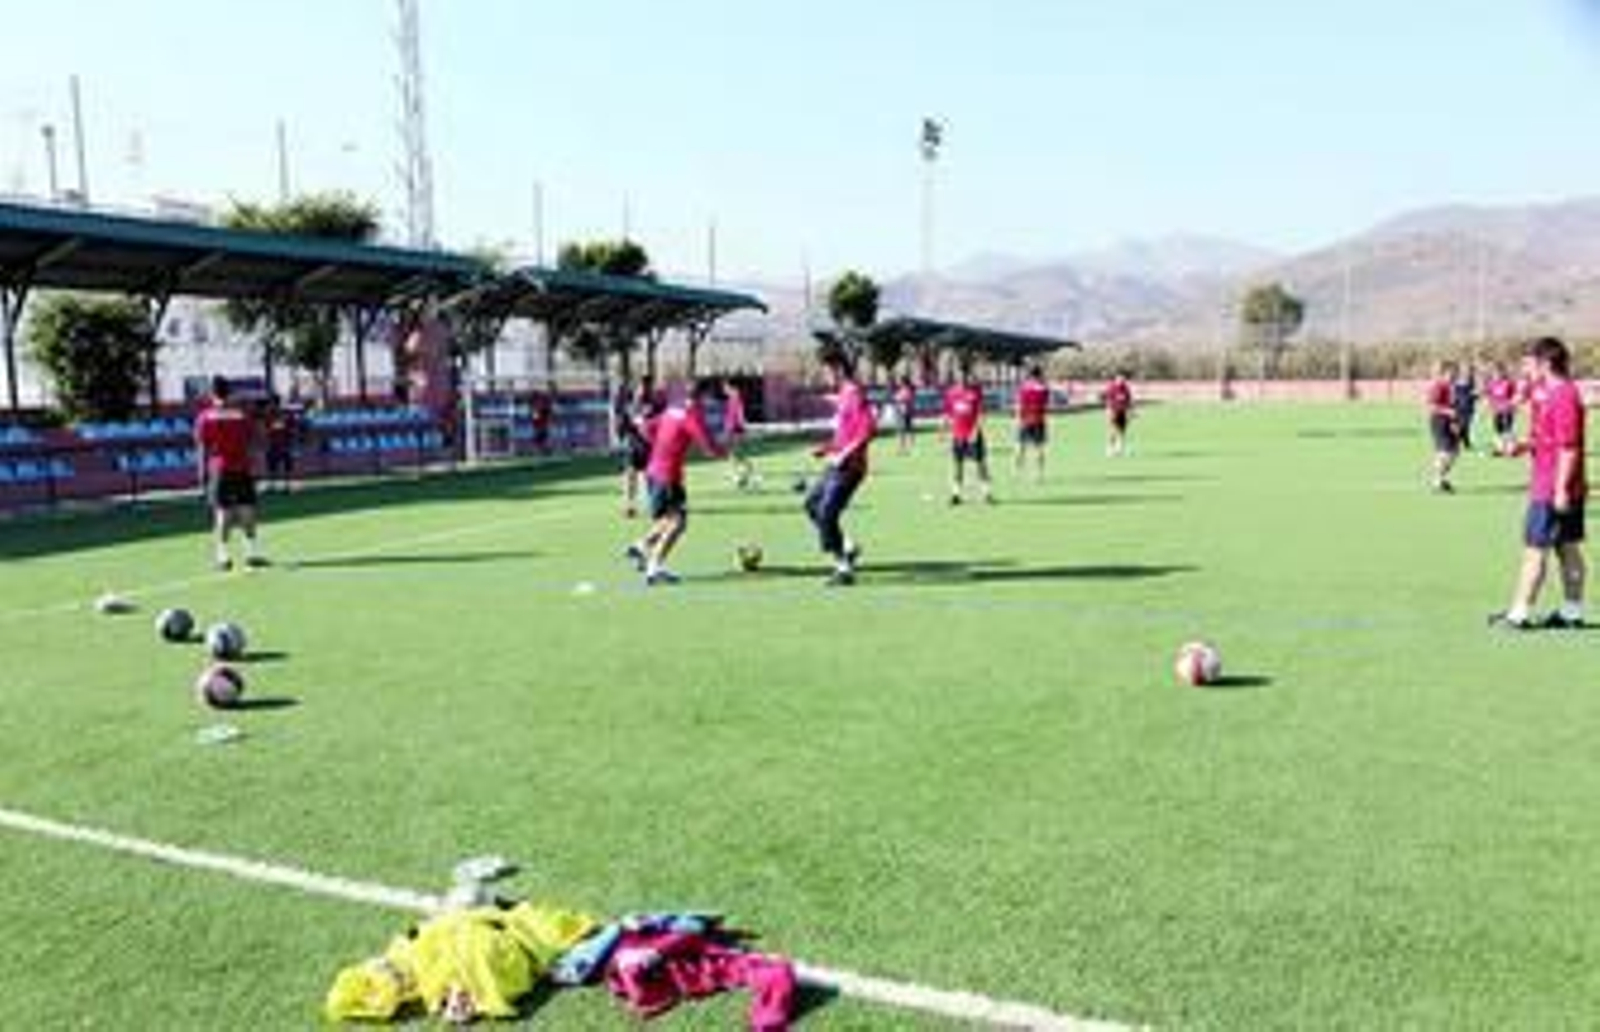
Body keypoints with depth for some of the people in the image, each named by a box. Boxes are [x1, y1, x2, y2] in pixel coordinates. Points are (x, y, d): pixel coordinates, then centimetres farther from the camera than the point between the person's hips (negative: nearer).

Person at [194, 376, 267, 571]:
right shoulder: (242, 414, 1)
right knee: (247, 510, 5)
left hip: (218, 470, 0)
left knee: (221, 512, 2)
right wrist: (253, 468, 9)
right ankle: (252, 552, 3)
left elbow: (202, 448, -1)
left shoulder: (205, 417, 0)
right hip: (242, 469, 0)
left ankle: (223, 557, -1)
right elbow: (251, 444, 2)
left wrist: (203, 472, 5)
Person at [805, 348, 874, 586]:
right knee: (812, 503, 18)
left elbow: (868, 429, -25)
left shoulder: (854, 394, -15)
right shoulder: (843, 395, 15)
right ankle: (847, 547, 20)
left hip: (848, 467, -10)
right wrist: (828, 448, 14)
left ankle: (844, 569, -4)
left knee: (826, 514, -12)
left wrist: (845, 454, -25)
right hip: (837, 465, 11)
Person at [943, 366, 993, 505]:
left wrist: (975, 431, -15)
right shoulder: (951, 392, 6)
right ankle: (956, 493, 11)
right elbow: (947, 413, 13)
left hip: (973, 434, -3)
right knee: (957, 464, 5)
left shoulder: (976, 390, -5)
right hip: (957, 435, 3)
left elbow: (981, 413, -8)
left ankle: (987, 492, 5)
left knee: (981, 463, 0)